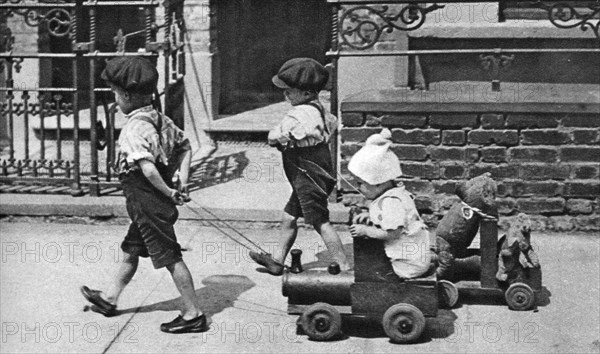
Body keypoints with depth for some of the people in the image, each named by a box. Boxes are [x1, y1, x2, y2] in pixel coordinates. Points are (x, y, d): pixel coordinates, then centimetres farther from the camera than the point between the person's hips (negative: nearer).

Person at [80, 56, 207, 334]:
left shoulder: (134, 128, -21)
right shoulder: (160, 120, 6)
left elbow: (147, 167, -31)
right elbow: (184, 146, 14)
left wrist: (168, 193, -20)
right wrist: (182, 183, 9)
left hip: (147, 201, -10)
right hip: (145, 203, 10)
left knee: (170, 257, -3)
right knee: (131, 250, 22)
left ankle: (193, 315, 3)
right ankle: (109, 300, 39)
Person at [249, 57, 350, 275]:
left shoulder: (299, 115, -23)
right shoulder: (317, 108, 7)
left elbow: (273, 138, -21)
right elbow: (332, 123, 26)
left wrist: (281, 140, 2)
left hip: (309, 178, -10)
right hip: (307, 177, 10)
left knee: (320, 222, -5)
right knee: (289, 217, 18)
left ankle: (344, 267, -1)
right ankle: (277, 260, 29)